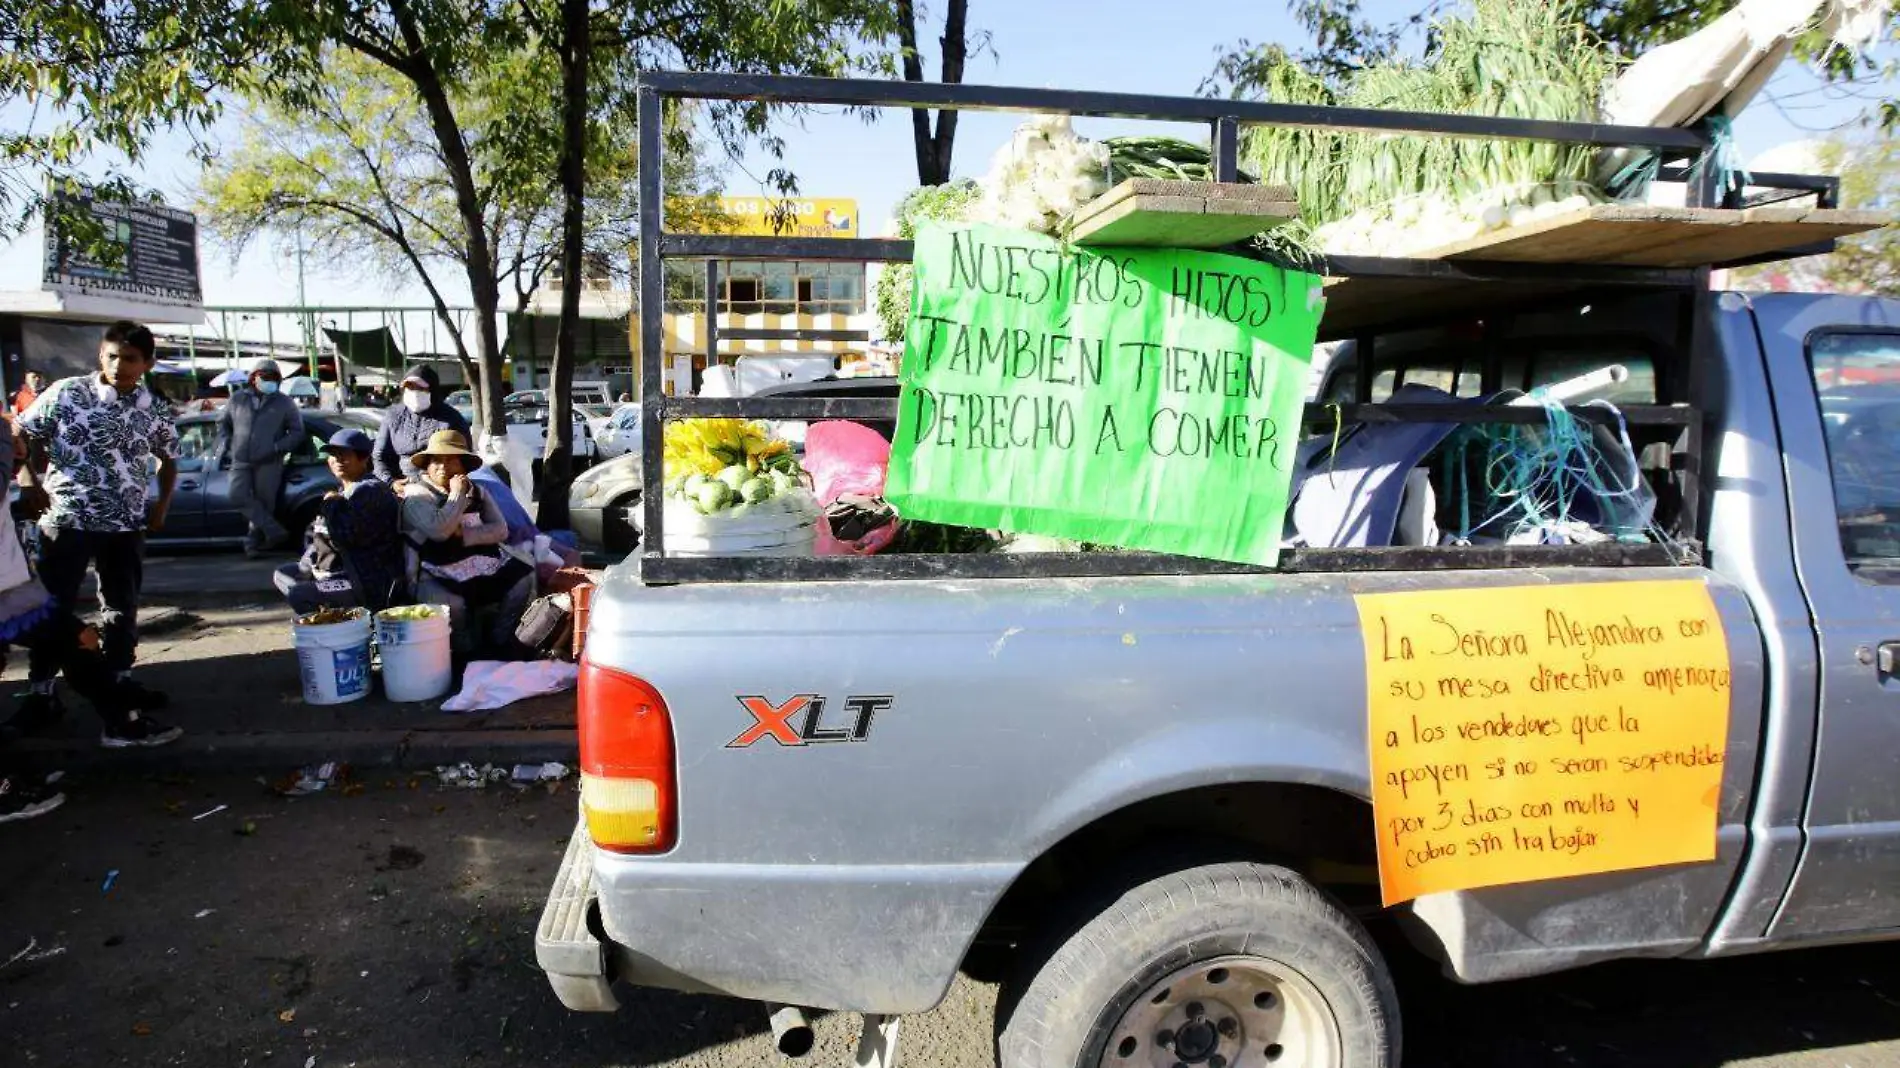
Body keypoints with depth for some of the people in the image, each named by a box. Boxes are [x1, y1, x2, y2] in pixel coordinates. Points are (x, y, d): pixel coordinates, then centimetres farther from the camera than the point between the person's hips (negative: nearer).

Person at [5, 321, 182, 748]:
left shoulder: (154, 411, 2)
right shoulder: (64, 393, -5)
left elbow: (168, 459, 16)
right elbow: (24, 436, 2)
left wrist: (162, 505, 6)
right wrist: (28, 481, -10)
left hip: (125, 525, 3)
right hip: (65, 519, -3)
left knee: (122, 609, 12)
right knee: (53, 609, 3)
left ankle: (119, 684, 25)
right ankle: (41, 694, 13)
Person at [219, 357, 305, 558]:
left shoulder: (284, 403, 5)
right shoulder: (238, 398, 12)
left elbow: (297, 432, 4)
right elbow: (222, 422, 24)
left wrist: (277, 448, -9)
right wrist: (228, 444, 7)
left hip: (268, 464, -2)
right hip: (240, 461, 2)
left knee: (264, 503, -3)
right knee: (239, 496, -17)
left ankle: (253, 543, 8)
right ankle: (275, 532, -15)